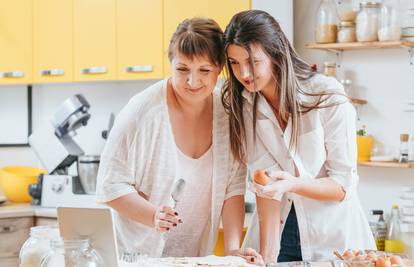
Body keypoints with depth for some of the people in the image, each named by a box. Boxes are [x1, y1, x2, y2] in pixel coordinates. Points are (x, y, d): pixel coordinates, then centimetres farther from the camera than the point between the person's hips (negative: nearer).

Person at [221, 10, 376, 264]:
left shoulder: (328, 97, -17)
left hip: (333, 236, -2)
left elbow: (343, 186, -13)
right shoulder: (242, 104, -8)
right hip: (279, 230, 2)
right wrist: (267, 255, -20)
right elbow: (266, 182, -13)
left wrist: (292, 184, -30)